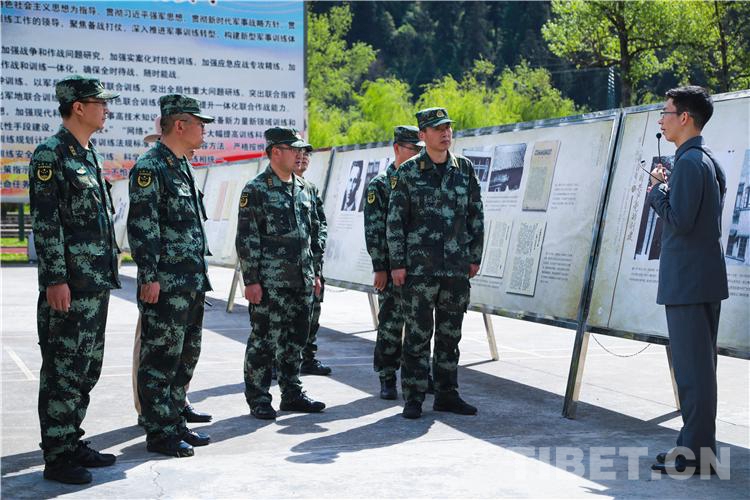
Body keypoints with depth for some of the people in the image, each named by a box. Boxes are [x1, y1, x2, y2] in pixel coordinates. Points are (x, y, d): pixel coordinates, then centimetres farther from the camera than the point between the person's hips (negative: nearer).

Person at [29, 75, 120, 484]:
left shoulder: (90, 156, 17)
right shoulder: (50, 155, -10)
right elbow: (45, 223, -16)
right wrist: (55, 279, -19)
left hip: (96, 285, 9)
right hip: (69, 286, -9)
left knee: (87, 369, 14)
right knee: (62, 372, -3)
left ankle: (72, 443, 24)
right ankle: (57, 458, 4)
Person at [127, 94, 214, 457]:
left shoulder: (181, 167, 18)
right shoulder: (150, 167, -12)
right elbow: (141, 226, -17)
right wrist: (149, 277, -21)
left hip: (192, 284, 10)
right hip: (166, 286, -10)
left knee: (186, 356, 15)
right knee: (162, 358, -3)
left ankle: (175, 423, 25)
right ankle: (159, 433, 4)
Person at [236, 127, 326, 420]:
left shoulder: (304, 190, 14)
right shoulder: (256, 190, -7)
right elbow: (247, 239, -11)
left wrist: (315, 273, 16)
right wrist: (251, 280, -15)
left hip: (302, 281, 7)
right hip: (270, 283, -7)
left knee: (296, 338, 12)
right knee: (264, 340, -1)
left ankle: (292, 394, 23)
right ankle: (258, 399, 8)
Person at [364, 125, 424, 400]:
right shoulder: (379, 185, -3)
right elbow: (374, 231, -8)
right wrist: (380, 268, -14)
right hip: (392, 267, -5)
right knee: (390, 324, -1)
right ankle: (387, 379, 7)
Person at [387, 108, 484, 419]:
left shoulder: (465, 169, 7)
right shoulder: (409, 171, -2)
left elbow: (476, 215, 12)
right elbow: (395, 220, -3)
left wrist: (475, 257, 9)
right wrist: (397, 264, -7)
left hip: (457, 267, 4)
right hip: (419, 266, -4)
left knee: (450, 334, 10)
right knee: (418, 334, -2)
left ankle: (447, 395, 19)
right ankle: (413, 398, 6)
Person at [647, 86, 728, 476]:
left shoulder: (689, 162, -15)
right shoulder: (710, 161, 17)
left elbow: (679, 220, -21)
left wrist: (658, 188, -7)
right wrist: (664, 189, 13)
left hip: (687, 280, -11)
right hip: (707, 277, 11)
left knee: (692, 369, -6)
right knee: (700, 366, 14)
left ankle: (695, 455, -1)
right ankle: (700, 447, 22)